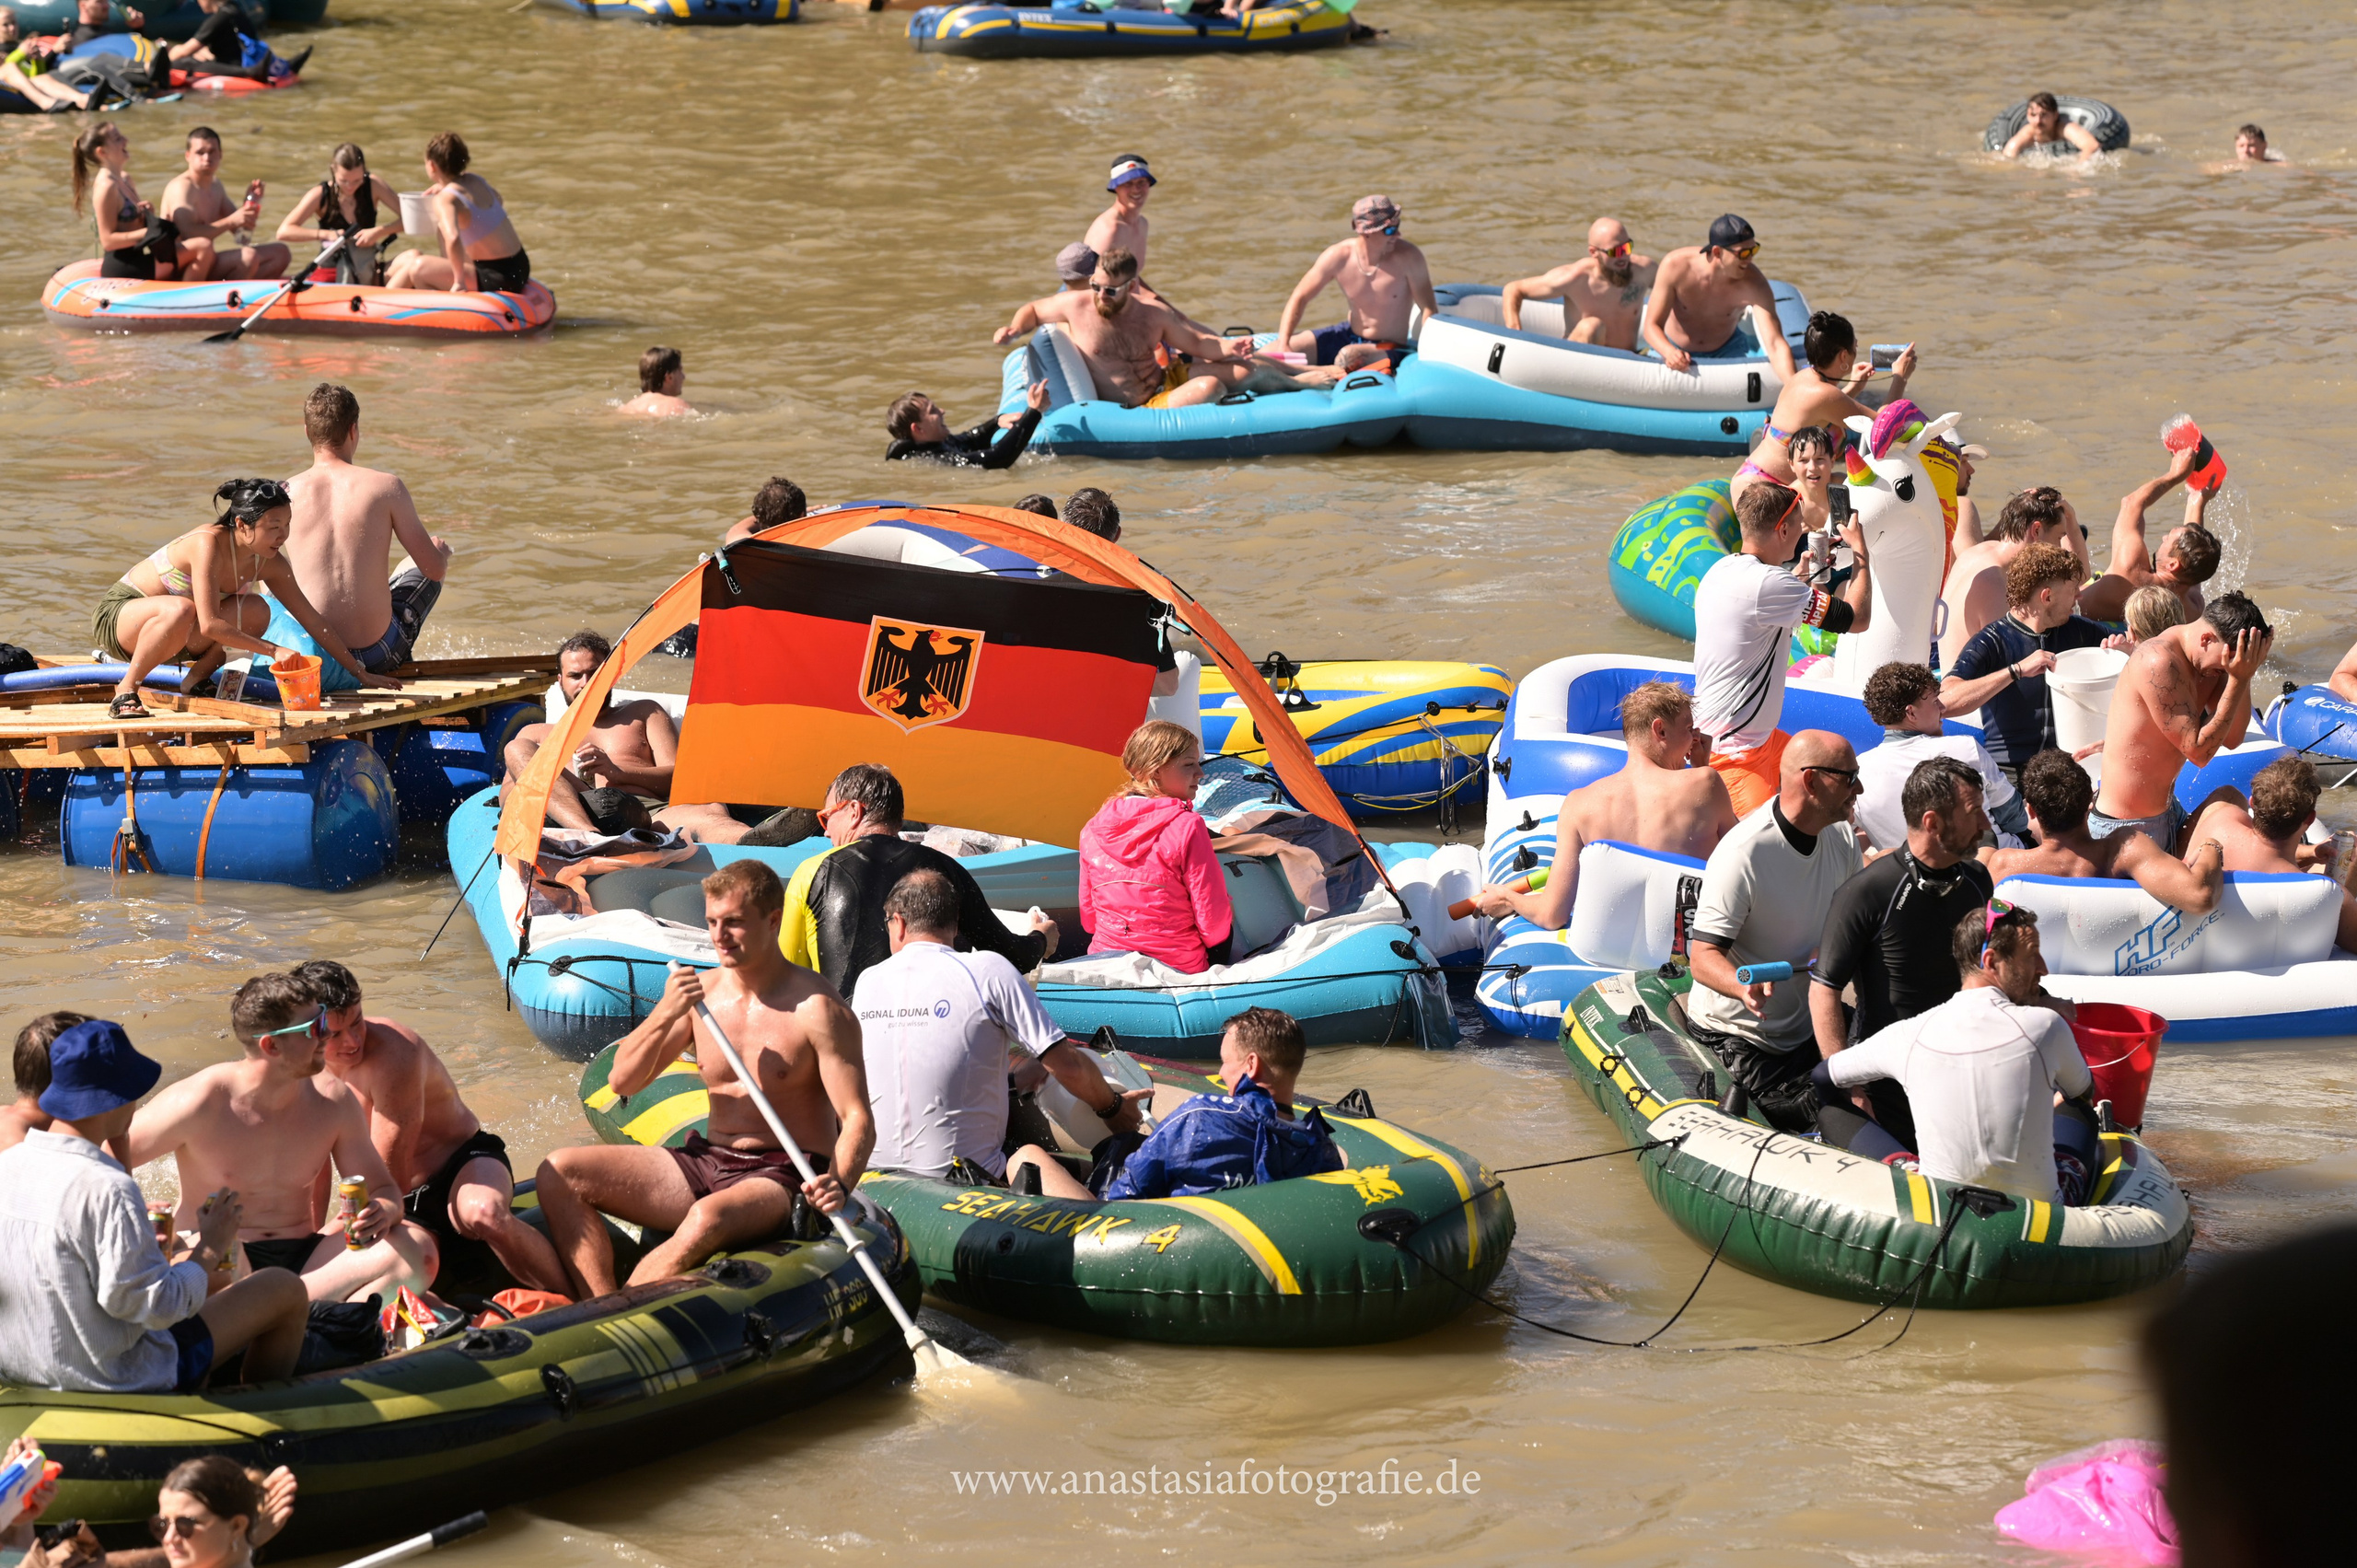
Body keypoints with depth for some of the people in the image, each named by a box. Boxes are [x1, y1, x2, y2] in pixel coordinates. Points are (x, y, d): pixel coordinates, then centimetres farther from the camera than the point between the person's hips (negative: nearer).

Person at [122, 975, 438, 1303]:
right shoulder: (201, 1103, -11)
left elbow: (382, 1188, 11)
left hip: (304, 1263, 5)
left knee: (417, 1249, -22)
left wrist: (383, 1212, -15)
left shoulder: (331, 1099, 3)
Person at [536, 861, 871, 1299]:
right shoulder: (700, 993, 8)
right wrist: (665, 1014, -10)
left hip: (784, 1180, -7)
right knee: (559, 1173, -10)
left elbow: (857, 1120, -13)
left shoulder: (816, 1008, -9)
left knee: (709, 1219, -41)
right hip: (707, 1163, 7)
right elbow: (623, 1081, 8)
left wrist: (839, 1186, -34)